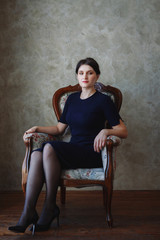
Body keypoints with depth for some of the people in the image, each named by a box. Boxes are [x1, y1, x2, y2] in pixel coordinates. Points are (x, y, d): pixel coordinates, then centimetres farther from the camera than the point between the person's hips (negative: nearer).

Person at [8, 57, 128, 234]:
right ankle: (28, 212, -25)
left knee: (49, 147, -30)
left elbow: (123, 131, -4)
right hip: (71, 151, 6)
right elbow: (59, 128, 20)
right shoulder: (72, 98, 17)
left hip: (91, 154, -5)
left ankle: (50, 207, -20)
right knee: (36, 154, -24)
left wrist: (105, 131, -22)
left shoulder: (103, 100, -1)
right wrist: (37, 128, 7)